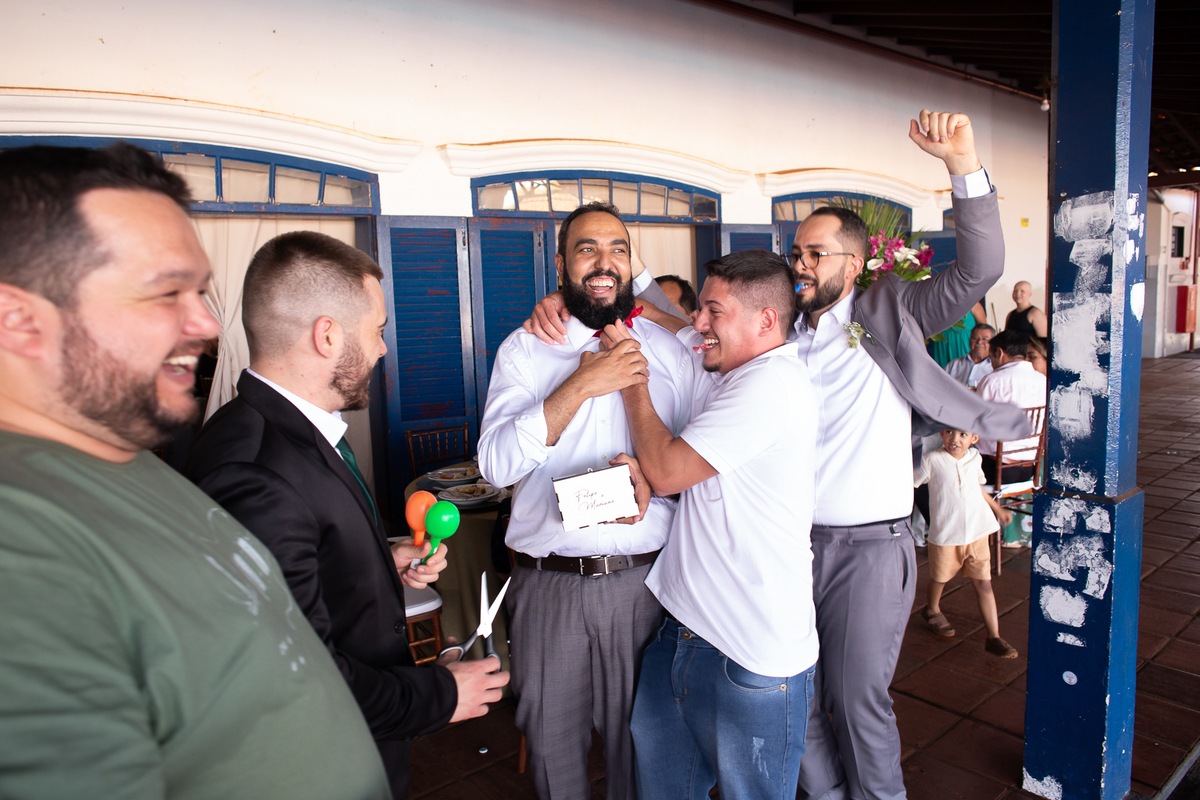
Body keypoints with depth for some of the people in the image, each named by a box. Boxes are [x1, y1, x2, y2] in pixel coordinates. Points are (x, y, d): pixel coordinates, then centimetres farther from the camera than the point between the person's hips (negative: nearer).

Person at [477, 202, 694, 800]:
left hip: (644, 577, 1)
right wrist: (581, 383, -18)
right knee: (550, 733, 14)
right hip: (549, 583, 0)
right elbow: (496, 463, -11)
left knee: (638, 731, 15)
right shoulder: (524, 350, 1)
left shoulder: (669, 349, 6)